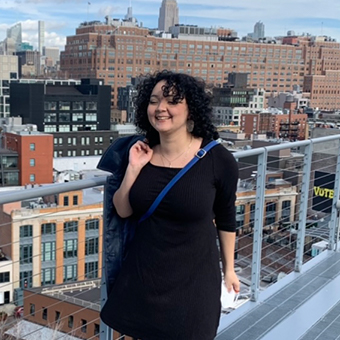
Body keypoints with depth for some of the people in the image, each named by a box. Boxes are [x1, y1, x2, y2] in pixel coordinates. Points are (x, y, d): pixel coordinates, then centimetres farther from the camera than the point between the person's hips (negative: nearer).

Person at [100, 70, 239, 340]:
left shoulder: (218, 160, -14)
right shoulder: (143, 154, -4)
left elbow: (226, 218, -2)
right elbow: (122, 211, 0)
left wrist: (229, 269, 6)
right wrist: (133, 168, -13)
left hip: (193, 277, -3)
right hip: (143, 271, 4)